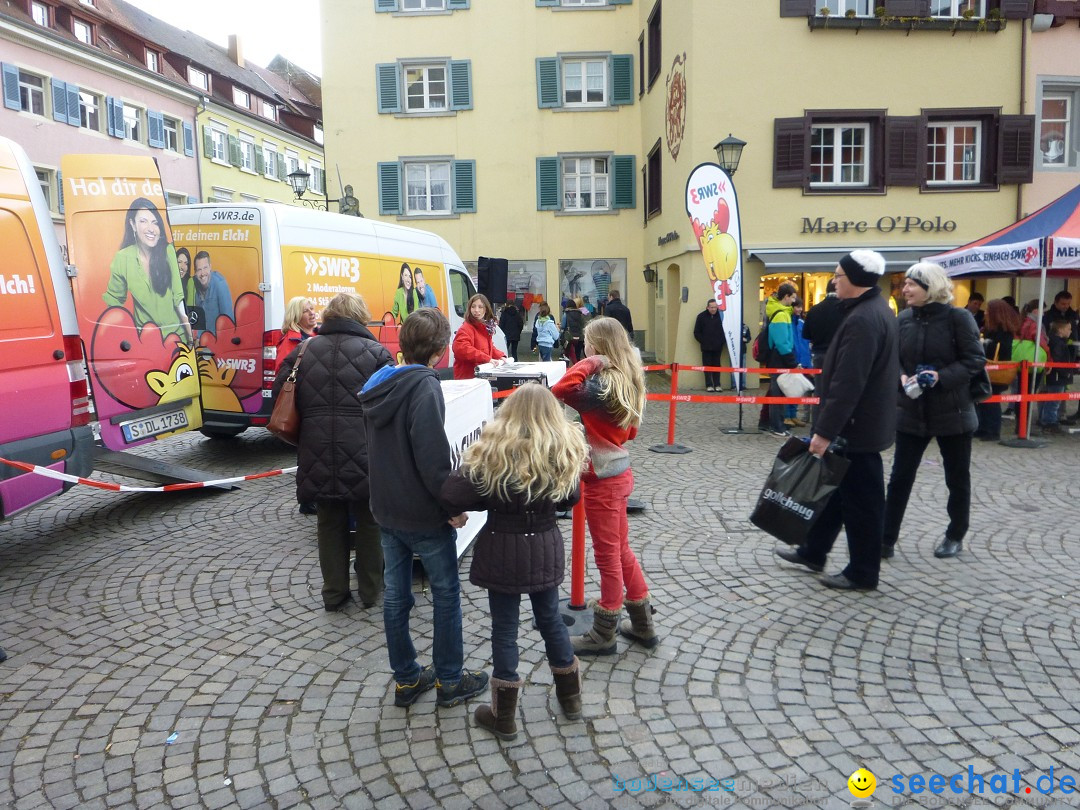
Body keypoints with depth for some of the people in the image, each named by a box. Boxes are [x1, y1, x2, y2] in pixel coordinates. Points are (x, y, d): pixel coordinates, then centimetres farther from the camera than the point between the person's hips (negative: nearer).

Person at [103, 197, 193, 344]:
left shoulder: (168, 251, -12)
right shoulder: (122, 258, -10)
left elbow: (179, 295, -10)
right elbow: (113, 298, 2)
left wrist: (190, 332, -11)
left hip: (176, 331, 0)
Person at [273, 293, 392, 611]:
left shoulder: (302, 352, 6)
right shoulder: (376, 352, -5)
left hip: (318, 457, 3)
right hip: (365, 457, -2)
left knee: (329, 525, 16)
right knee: (368, 524, 15)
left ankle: (334, 593, 26)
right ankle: (370, 590, 26)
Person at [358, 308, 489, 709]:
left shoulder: (379, 383, 6)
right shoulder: (423, 386, -20)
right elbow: (432, 455, -25)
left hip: (386, 508, 8)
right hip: (424, 514, -8)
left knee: (395, 594, 14)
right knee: (446, 594, 9)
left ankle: (406, 679, 28)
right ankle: (449, 680, 20)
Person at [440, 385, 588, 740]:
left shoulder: (493, 450, -18)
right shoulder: (564, 451, -7)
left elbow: (453, 497, -21)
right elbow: (570, 498, 7)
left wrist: (489, 499, -4)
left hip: (503, 550, -3)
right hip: (546, 547, 4)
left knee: (505, 627, 9)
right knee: (550, 618, 21)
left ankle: (503, 717, 21)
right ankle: (570, 696, 37)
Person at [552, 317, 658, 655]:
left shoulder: (601, 384, -22)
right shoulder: (627, 380, 5)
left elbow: (562, 389, -38)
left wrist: (589, 363, -26)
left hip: (603, 479, -9)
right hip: (619, 472, 9)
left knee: (608, 555, 4)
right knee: (621, 549, 20)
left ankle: (603, 636, 20)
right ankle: (642, 624, 32)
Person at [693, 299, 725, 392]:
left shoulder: (721, 315, -1)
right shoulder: (702, 316, -3)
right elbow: (697, 332, 1)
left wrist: (722, 342, -2)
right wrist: (703, 342, -5)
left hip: (717, 347, 1)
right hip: (706, 347, -1)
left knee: (717, 365, 8)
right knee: (707, 366, 3)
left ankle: (717, 385, 14)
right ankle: (709, 385, 8)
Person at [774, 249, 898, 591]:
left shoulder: (862, 320, -23)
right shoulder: (876, 309, 11)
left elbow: (847, 384, -28)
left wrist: (825, 430, -25)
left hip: (857, 427, -11)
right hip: (860, 422, 11)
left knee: (860, 499, 1)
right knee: (835, 487, 19)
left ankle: (863, 573, 15)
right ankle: (813, 551, 32)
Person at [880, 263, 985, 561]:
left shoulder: (958, 317, -9)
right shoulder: (903, 319, 2)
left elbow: (975, 359, -10)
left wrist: (942, 376, -23)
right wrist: (902, 377, -13)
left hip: (952, 411, -3)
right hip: (911, 411, 3)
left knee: (957, 478, 12)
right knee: (900, 477, 3)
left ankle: (955, 536, 30)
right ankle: (886, 539, 9)